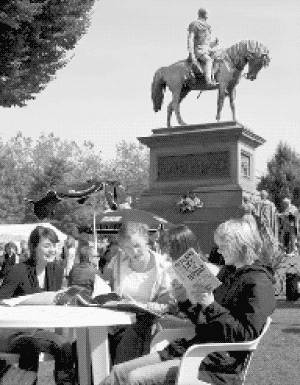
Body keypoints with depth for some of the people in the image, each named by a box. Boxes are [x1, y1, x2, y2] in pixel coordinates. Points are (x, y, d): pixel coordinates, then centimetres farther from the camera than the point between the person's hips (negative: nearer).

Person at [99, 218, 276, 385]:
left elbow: (246, 335, -18)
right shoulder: (233, 275, 20)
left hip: (218, 363, -9)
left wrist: (211, 305, -24)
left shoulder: (259, 281, -8)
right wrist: (185, 301, 7)